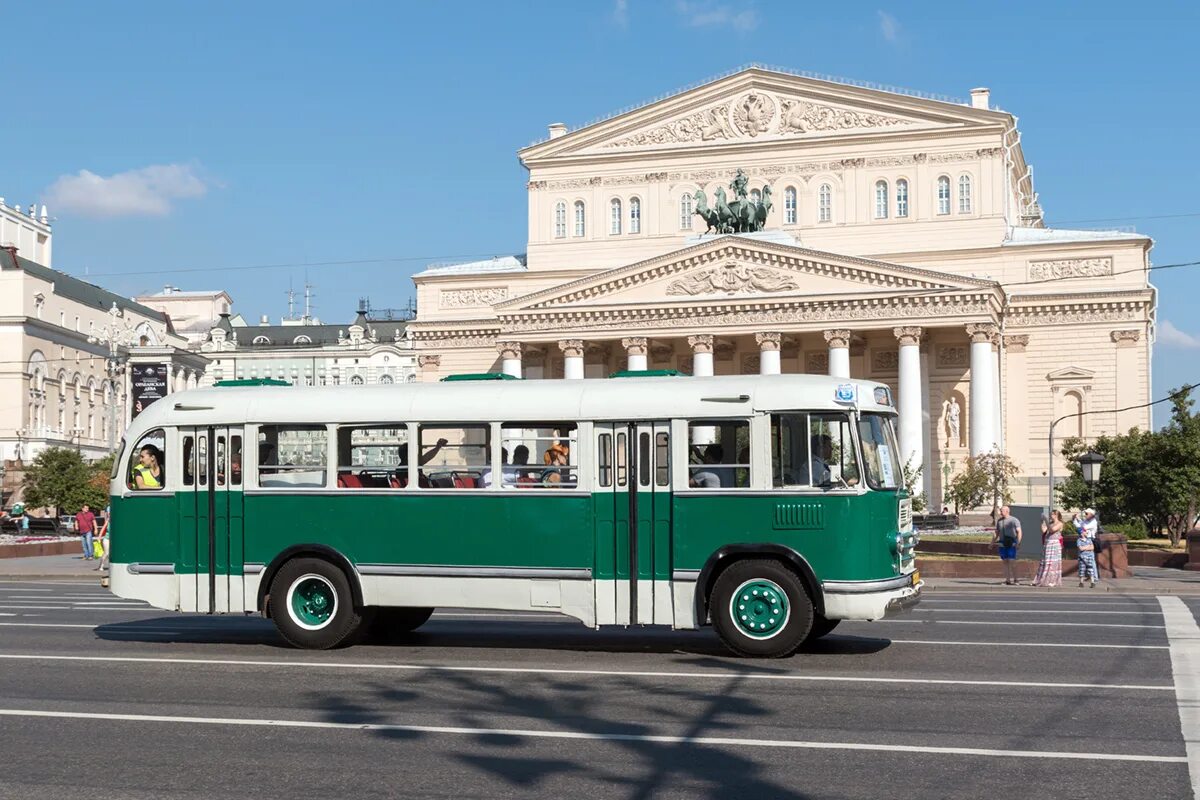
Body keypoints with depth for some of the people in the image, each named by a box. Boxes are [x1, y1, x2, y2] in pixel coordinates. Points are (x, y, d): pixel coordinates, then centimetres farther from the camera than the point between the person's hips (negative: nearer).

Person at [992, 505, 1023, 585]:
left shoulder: (1014, 520, -3)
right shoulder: (999, 521, 14)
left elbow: (1019, 532, -8)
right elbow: (997, 533, 19)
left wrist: (1018, 542, -20)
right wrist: (992, 542, 12)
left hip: (1011, 544, -5)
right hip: (1002, 544, 5)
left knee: (1012, 561, -10)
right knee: (1005, 562, 4)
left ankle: (1014, 580, -4)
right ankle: (1007, 580, 7)